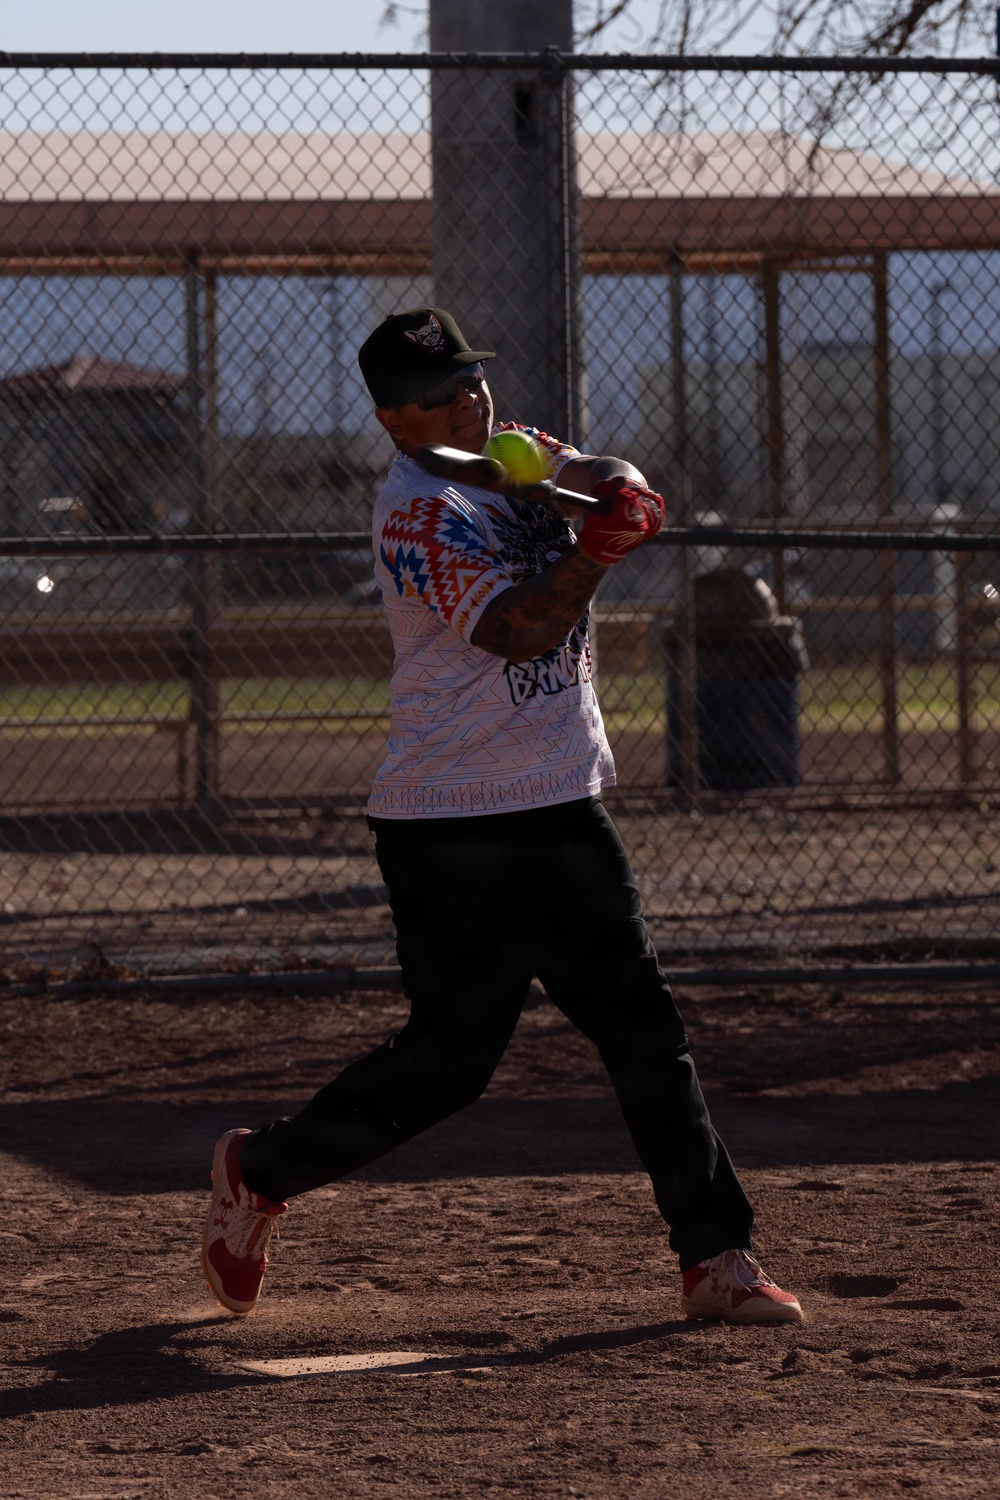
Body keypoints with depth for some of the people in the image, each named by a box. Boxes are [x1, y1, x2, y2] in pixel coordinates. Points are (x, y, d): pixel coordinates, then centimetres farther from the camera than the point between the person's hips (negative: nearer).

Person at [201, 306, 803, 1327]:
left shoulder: (515, 453, 12)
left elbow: (608, 478, 2)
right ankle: (260, 1174, 18)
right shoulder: (417, 515, -14)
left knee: (644, 1032, 3)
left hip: (563, 814, 8)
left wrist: (612, 488, -19)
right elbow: (518, 630, -24)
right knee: (449, 1059, -3)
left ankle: (716, 1260, 5)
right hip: (452, 832, -7)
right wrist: (595, 549, -33)